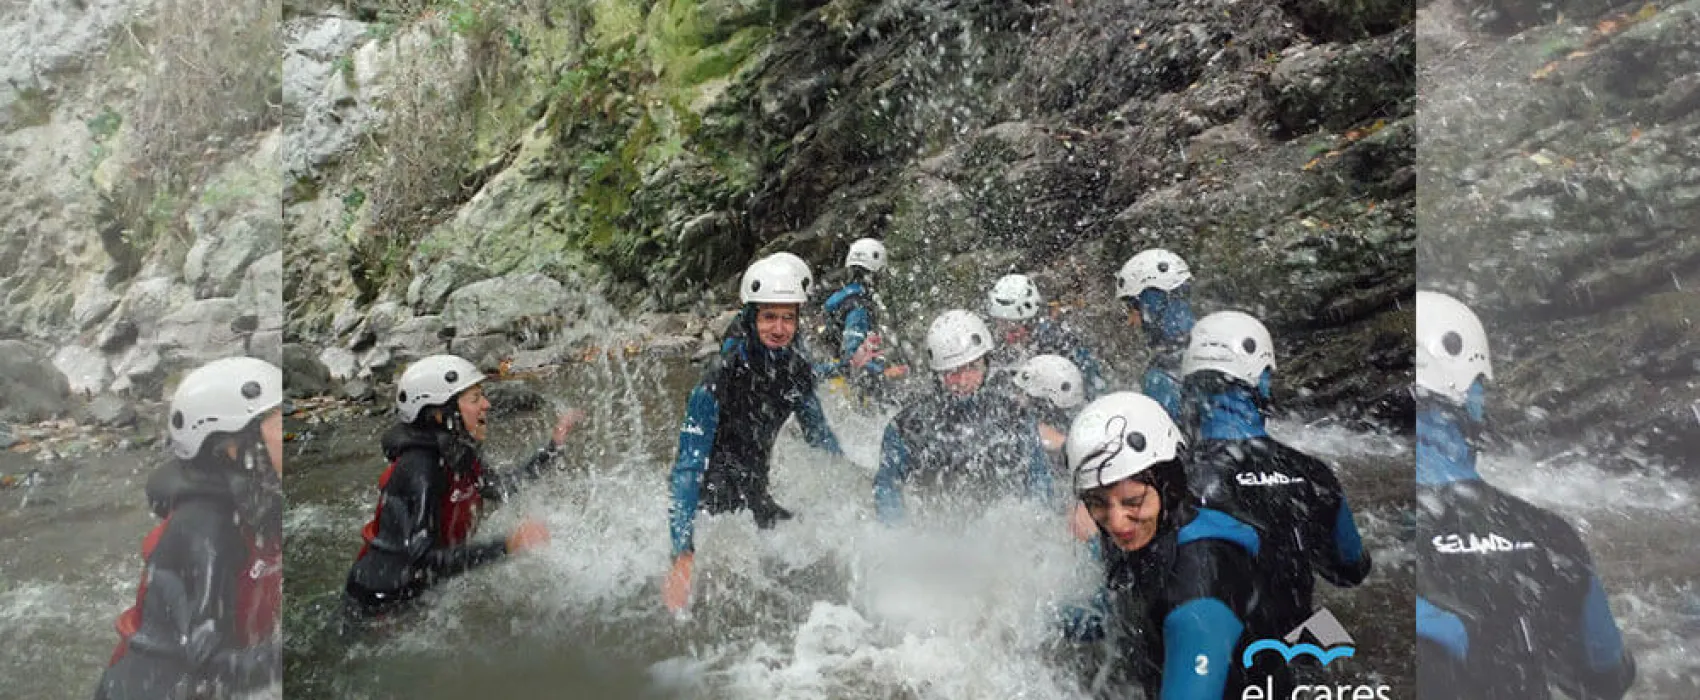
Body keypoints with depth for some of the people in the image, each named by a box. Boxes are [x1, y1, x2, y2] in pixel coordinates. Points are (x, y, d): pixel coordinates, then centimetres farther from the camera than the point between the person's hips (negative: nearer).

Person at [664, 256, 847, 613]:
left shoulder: (798, 370, -8)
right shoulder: (720, 376, -26)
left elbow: (821, 435, 11)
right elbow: (689, 467, -30)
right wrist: (683, 557, -37)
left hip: (755, 494, 6)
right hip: (711, 498, -6)